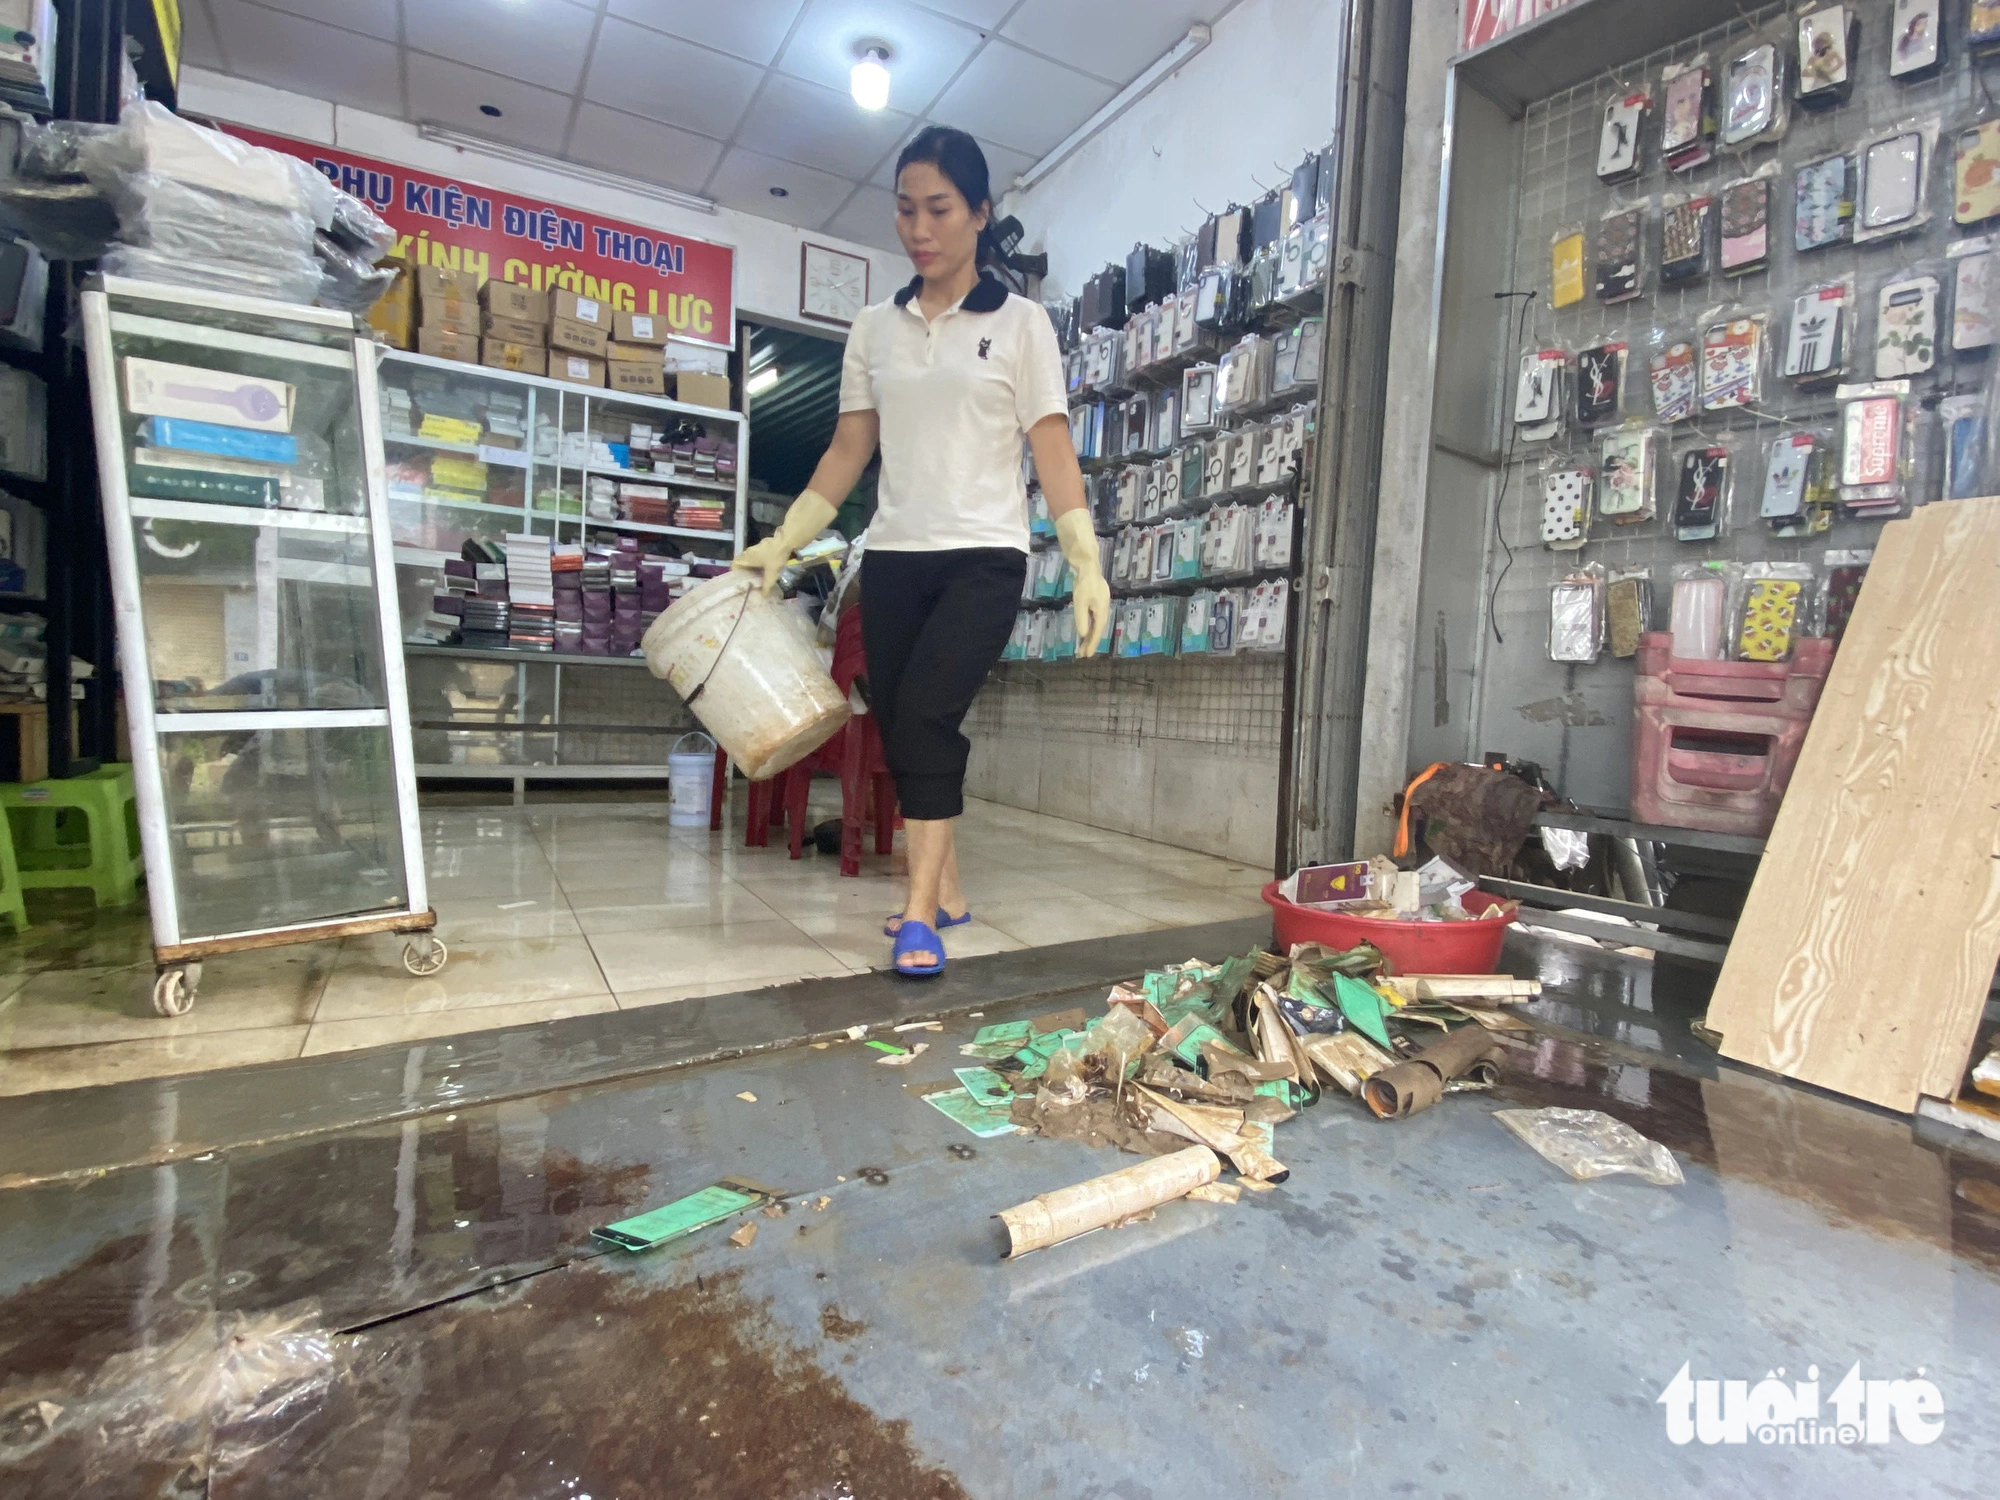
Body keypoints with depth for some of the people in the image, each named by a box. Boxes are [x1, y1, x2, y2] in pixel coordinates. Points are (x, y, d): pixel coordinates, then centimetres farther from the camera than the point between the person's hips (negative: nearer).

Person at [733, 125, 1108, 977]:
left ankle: (920, 912, -9)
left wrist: (1087, 566, -10)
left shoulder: (1020, 325, 5)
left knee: (923, 717, -19)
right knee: (899, 731, 3)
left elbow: (1053, 454, -1)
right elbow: (848, 452, 14)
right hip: (892, 559, 4)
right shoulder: (874, 330, 14)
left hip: (983, 559, -4)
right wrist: (780, 544, 6)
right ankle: (945, 891, 19)